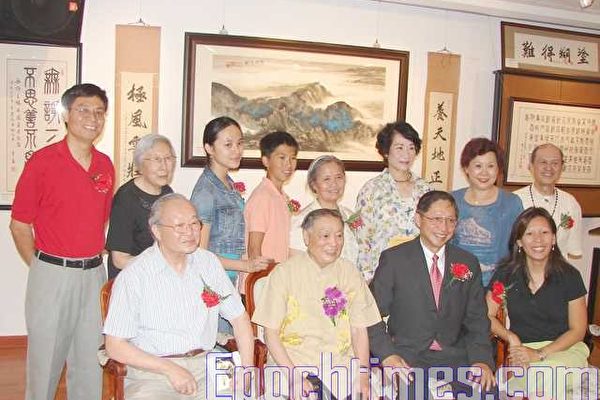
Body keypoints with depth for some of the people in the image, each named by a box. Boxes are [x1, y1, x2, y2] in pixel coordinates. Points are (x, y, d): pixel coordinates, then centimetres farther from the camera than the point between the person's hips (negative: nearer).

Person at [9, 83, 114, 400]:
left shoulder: (106, 166, 6)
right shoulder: (42, 161, -8)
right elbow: (19, 226, -3)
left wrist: (94, 261, 9)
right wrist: (40, 267, -3)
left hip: (93, 275, 4)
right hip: (52, 275, -4)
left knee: (90, 363, 14)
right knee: (45, 362, 9)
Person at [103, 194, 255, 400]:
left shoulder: (209, 263, 9)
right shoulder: (133, 276, -6)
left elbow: (239, 317, 13)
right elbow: (115, 346, -7)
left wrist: (248, 370, 2)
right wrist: (170, 369, -16)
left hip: (204, 366, 4)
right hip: (151, 372, -3)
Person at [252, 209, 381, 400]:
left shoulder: (349, 273, 8)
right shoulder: (284, 273, -2)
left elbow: (359, 329, 8)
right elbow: (271, 332, -3)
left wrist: (363, 376, -4)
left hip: (341, 365, 3)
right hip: (293, 362, -3)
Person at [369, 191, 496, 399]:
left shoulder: (468, 263, 9)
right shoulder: (393, 259, -2)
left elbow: (477, 319, 10)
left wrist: (482, 359, -6)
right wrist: (388, 356, -18)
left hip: (455, 357, 4)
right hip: (406, 356, -3)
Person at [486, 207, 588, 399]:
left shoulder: (569, 276, -3)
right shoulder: (506, 274, 0)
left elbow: (578, 330, 0)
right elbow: (487, 315, 6)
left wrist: (540, 354, -12)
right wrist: (511, 337, -13)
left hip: (564, 348, 0)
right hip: (522, 349, 0)